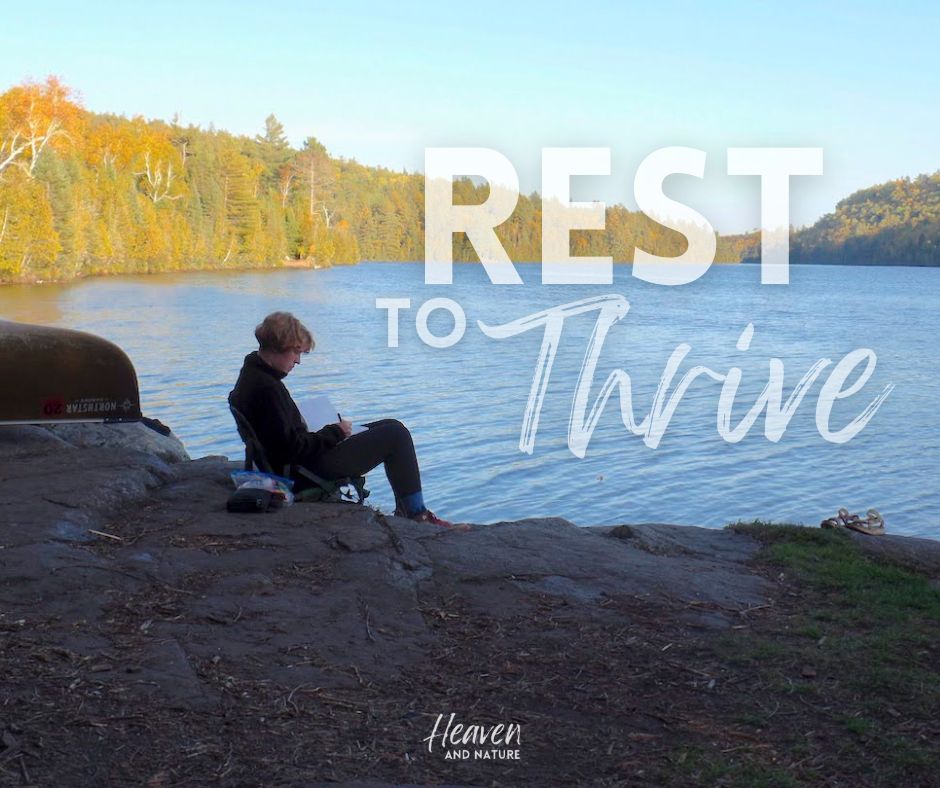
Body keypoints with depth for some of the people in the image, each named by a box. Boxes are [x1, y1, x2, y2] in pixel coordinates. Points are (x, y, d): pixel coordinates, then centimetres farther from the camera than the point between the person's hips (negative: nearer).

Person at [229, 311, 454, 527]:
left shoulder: (251, 376, 7)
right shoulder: (266, 388, -25)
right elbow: (292, 449, -26)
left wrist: (332, 430, 7)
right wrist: (335, 432, -14)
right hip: (307, 471, -11)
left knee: (390, 427, 18)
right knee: (396, 434, -7)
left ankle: (405, 510, 20)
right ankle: (416, 515, 2)